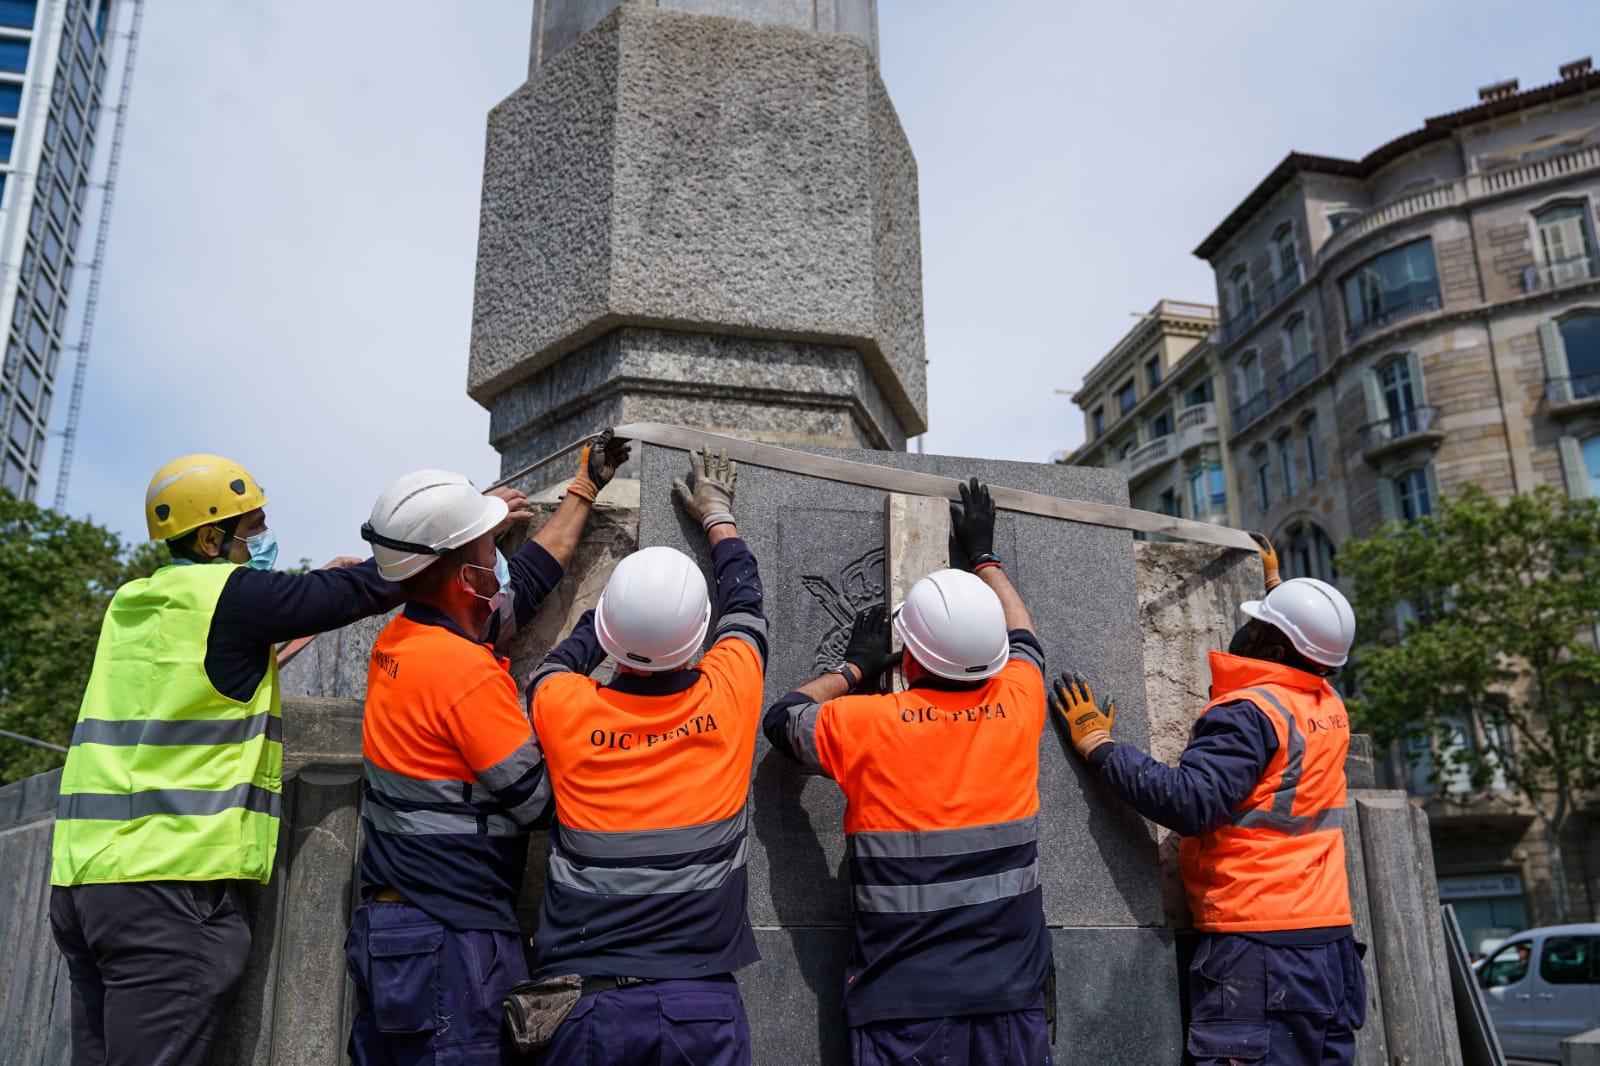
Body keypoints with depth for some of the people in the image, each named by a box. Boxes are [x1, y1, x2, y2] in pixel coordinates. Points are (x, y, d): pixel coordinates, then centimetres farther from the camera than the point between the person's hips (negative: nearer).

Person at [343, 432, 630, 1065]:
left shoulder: (396, 639, 5)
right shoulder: (467, 671, -22)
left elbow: (528, 576, 16)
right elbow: (534, 800, -15)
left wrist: (585, 487, 26)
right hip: (449, 943, -9)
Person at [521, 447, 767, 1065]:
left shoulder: (564, 707, -9)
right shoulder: (727, 694, -7)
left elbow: (561, 662, 17)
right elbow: (743, 602, 14)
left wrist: (614, 608, 28)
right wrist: (718, 516, 29)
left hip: (583, 1008, 1)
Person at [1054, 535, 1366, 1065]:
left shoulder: (1250, 713, -15)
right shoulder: (1329, 708, 11)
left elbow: (1188, 802, -25)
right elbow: (1305, 652, 36)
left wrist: (1098, 744, -17)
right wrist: (1274, 581, 46)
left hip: (1262, 949, -9)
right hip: (1331, 945, 9)